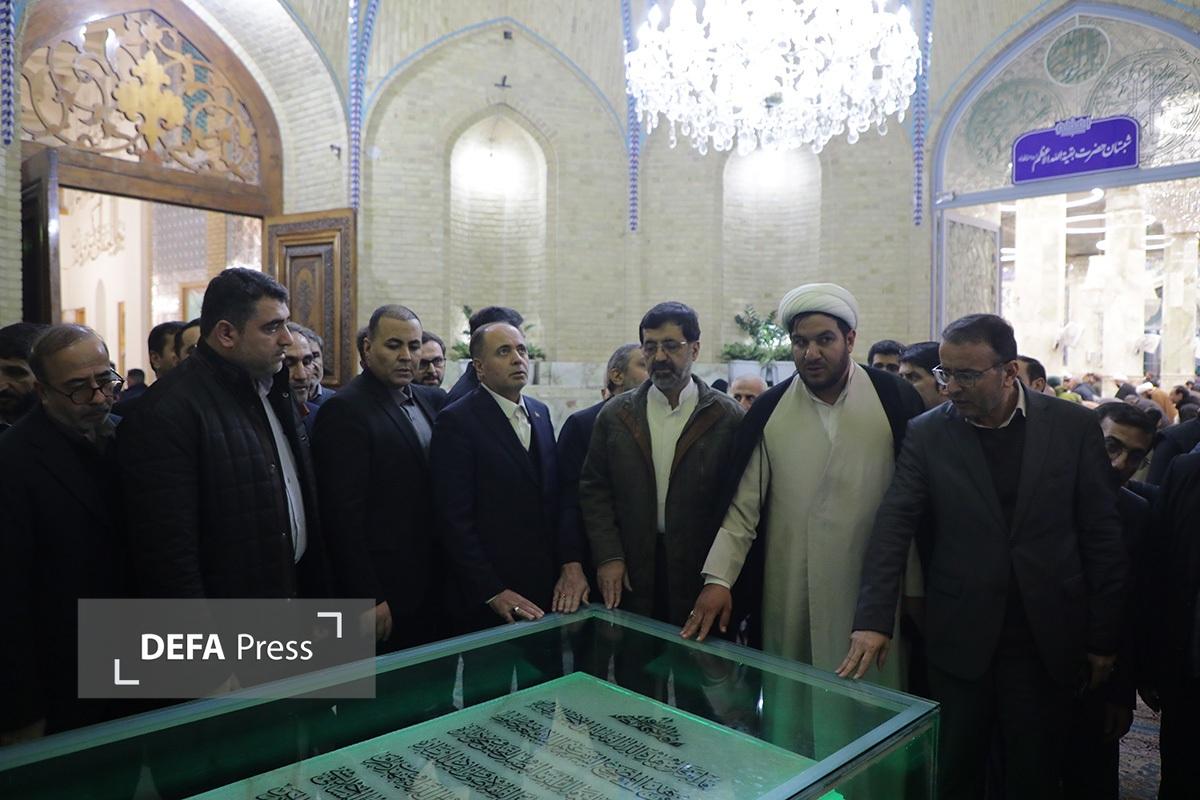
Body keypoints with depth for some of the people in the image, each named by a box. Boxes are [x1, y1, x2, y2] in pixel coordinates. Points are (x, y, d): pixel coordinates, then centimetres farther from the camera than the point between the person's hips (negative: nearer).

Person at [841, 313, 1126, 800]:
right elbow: (892, 530, -10)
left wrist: (1104, 637, 2)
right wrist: (872, 620, -20)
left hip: (1046, 641, 0)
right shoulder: (926, 435, -4)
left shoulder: (1074, 426, -3)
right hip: (961, 640, 0)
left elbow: (1102, 536, 1)